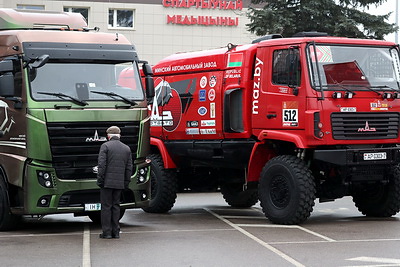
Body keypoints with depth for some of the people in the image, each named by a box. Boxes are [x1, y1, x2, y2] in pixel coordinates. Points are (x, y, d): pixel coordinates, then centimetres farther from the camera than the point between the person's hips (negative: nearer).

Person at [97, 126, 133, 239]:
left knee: (106, 206, 0)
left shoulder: (105, 146, -5)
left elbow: (101, 165, -11)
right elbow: (129, 168, 10)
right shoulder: (127, 148, 10)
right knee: (116, 206, 11)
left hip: (107, 182, -4)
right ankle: (115, 231, 11)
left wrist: (100, 180, -7)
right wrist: (126, 182, 14)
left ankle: (107, 232, -1)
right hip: (120, 183, 5)